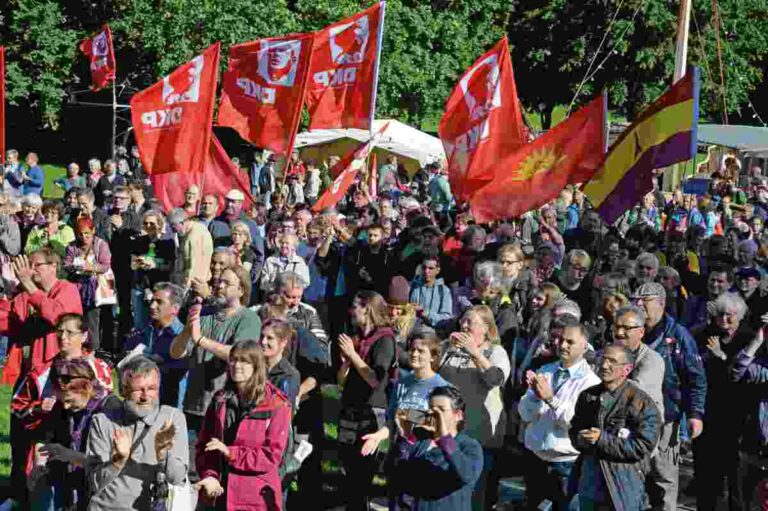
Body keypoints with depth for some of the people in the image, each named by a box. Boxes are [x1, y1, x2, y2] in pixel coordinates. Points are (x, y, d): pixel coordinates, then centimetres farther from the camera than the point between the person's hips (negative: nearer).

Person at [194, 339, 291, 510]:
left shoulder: (276, 405, -5)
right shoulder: (220, 400, 10)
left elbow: (272, 456, -10)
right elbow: (203, 444, 9)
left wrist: (230, 453, -17)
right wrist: (209, 475, -9)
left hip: (257, 497, -5)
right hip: (219, 494, 5)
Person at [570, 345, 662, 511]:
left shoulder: (642, 403, -9)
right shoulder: (587, 396, 10)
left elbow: (642, 448, -15)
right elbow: (574, 432, 14)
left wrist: (602, 440, -18)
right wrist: (584, 440, -11)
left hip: (623, 490, -5)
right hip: (589, 484, 5)